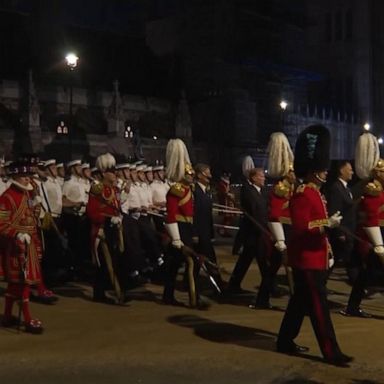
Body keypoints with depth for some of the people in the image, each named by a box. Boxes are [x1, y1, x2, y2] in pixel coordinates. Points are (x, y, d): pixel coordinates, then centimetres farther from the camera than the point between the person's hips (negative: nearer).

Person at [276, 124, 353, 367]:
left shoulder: (316, 193, 15)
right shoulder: (303, 195, -17)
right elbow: (301, 228, -25)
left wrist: (328, 237, 21)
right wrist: (328, 223, -23)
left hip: (315, 258, 10)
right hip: (307, 259, -10)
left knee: (300, 302, 16)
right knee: (319, 306, -5)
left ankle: (286, 342, 26)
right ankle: (332, 352, 0)